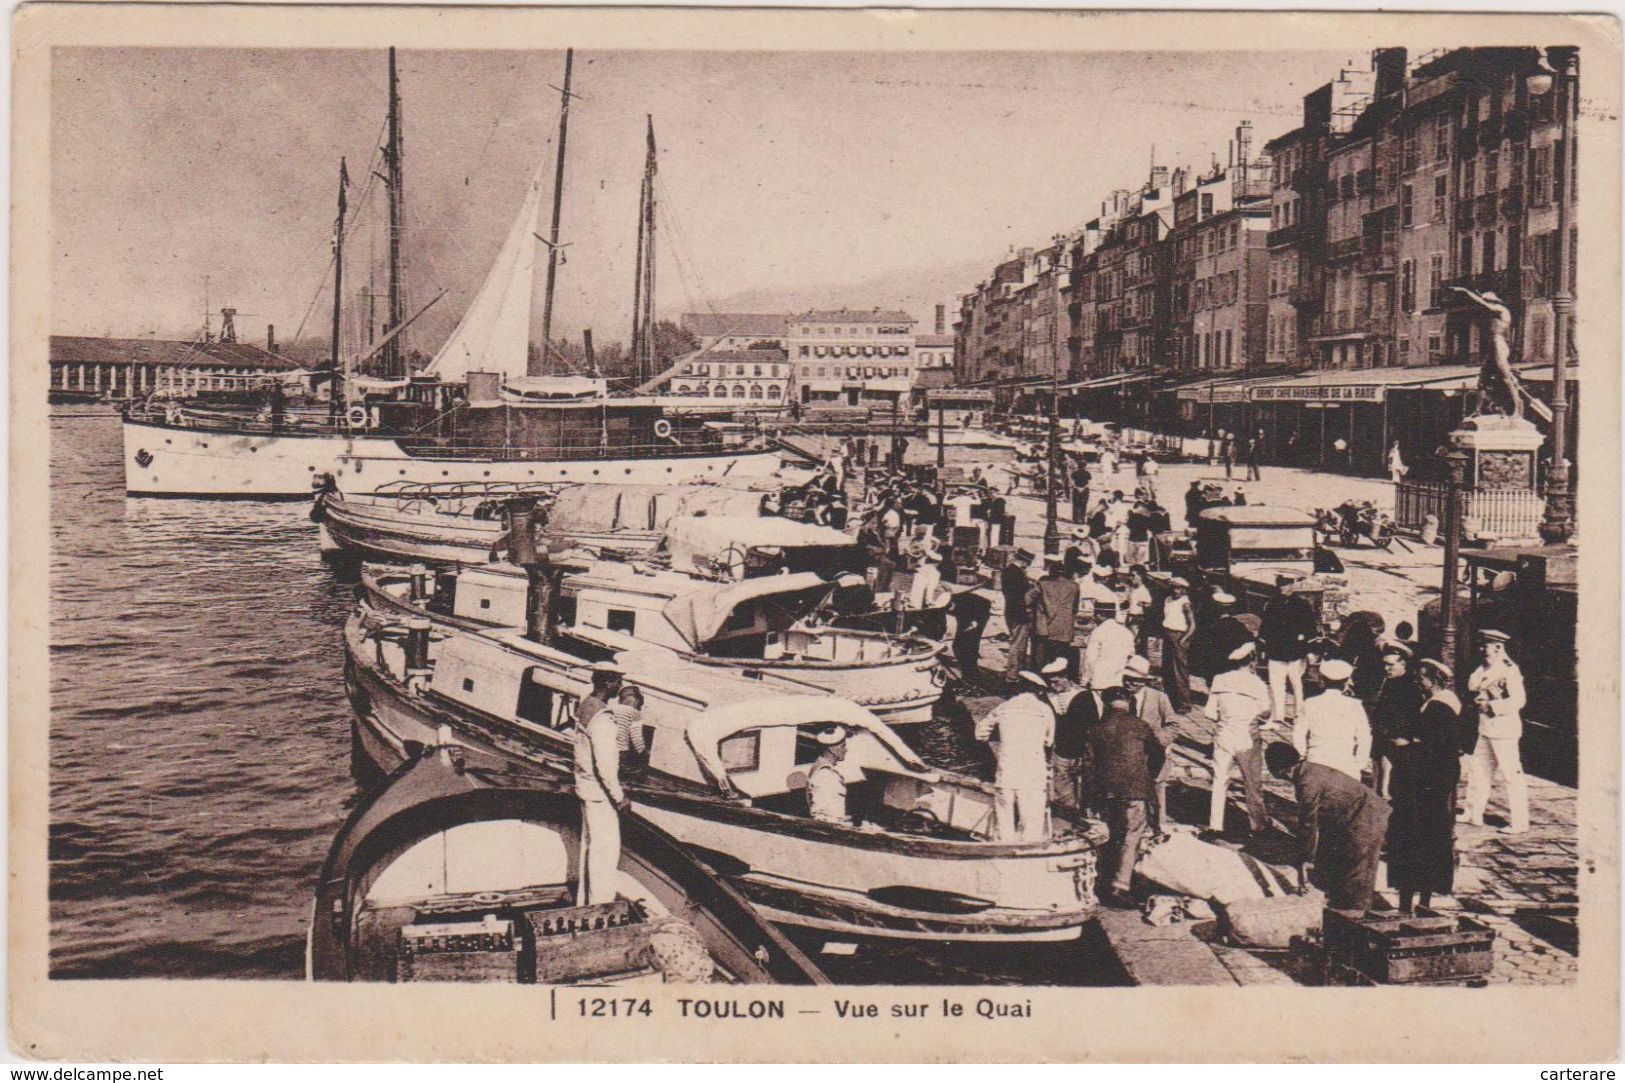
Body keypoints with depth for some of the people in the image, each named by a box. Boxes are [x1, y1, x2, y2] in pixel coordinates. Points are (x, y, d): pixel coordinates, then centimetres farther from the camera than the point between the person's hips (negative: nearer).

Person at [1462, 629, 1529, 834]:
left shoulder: (1509, 669, -14)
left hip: (1504, 729, -9)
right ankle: (1474, 813, 24)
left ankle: (1519, 822, -2)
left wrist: (1491, 706, -18)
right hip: (1487, 728, 9)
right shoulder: (1487, 668, 13)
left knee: (1511, 774, -6)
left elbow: (1518, 700, -21)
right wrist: (1484, 669, -3)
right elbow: (1472, 685, 7)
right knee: (1477, 769, 14)